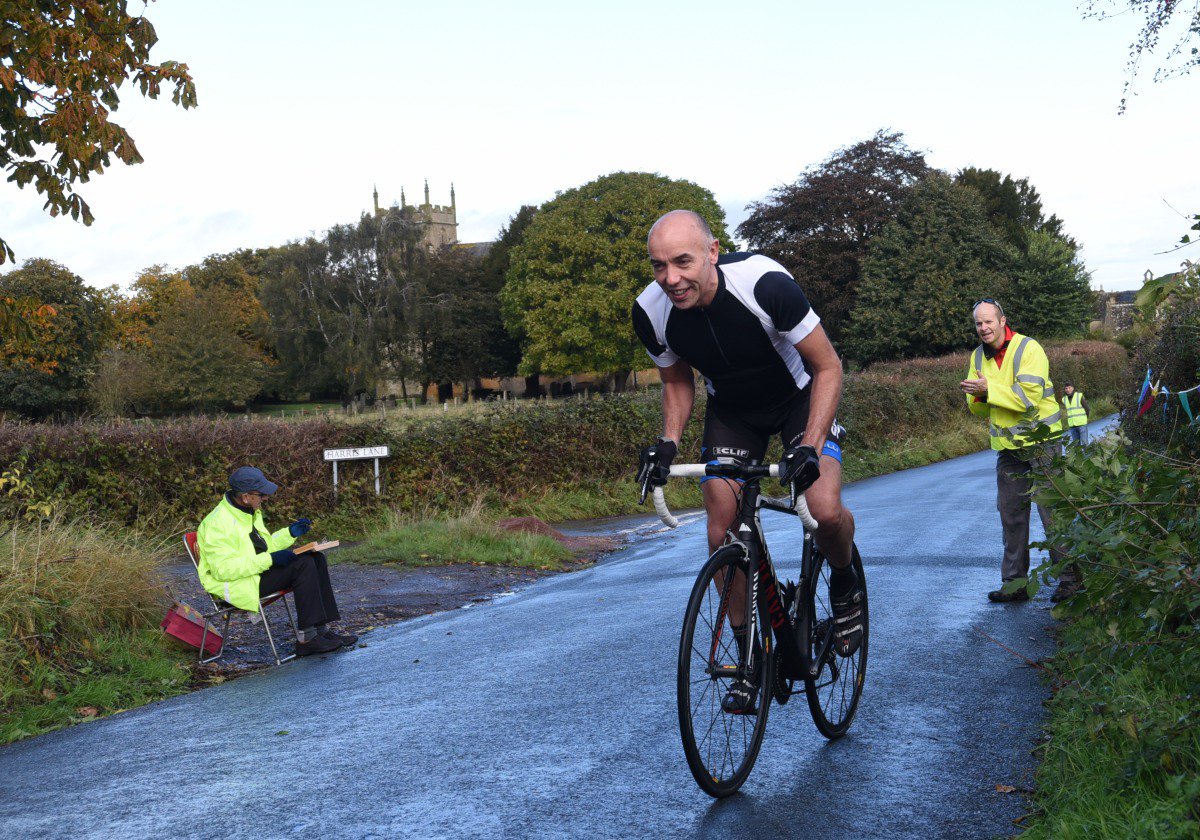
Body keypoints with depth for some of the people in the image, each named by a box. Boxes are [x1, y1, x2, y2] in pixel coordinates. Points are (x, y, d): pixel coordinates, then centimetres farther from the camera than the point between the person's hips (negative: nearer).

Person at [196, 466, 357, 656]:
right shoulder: (217, 523, -20)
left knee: (315, 558, -1)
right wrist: (269, 560, -27)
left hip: (258, 569, 10)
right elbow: (223, 569, -27)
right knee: (303, 565, -23)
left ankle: (322, 628, -4)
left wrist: (290, 533, 7)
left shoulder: (250, 512, 11)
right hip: (235, 586, -10)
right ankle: (307, 639, -20)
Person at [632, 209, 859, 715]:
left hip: (797, 397, -3)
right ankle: (749, 659, 10)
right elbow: (677, 383, -1)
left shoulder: (764, 283, -35)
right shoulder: (651, 312, -22)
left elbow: (827, 367, -23)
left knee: (826, 511, -25)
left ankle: (845, 585, 9)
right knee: (723, 533, -8)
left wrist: (809, 448, -34)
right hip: (731, 410, 4)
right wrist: (668, 442, -19)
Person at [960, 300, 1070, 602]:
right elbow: (978, 408, 9)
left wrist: (989, 389, -25)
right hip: (1007, 448, 6)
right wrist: (977, 396, -14)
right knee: (1011, 516, 9)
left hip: (1040, 442, -6)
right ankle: (1014, 583, 16)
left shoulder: (1028, 349, -12)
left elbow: (1029, 396, -24)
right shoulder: (978, 357, 8)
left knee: (1053, 513, -4)